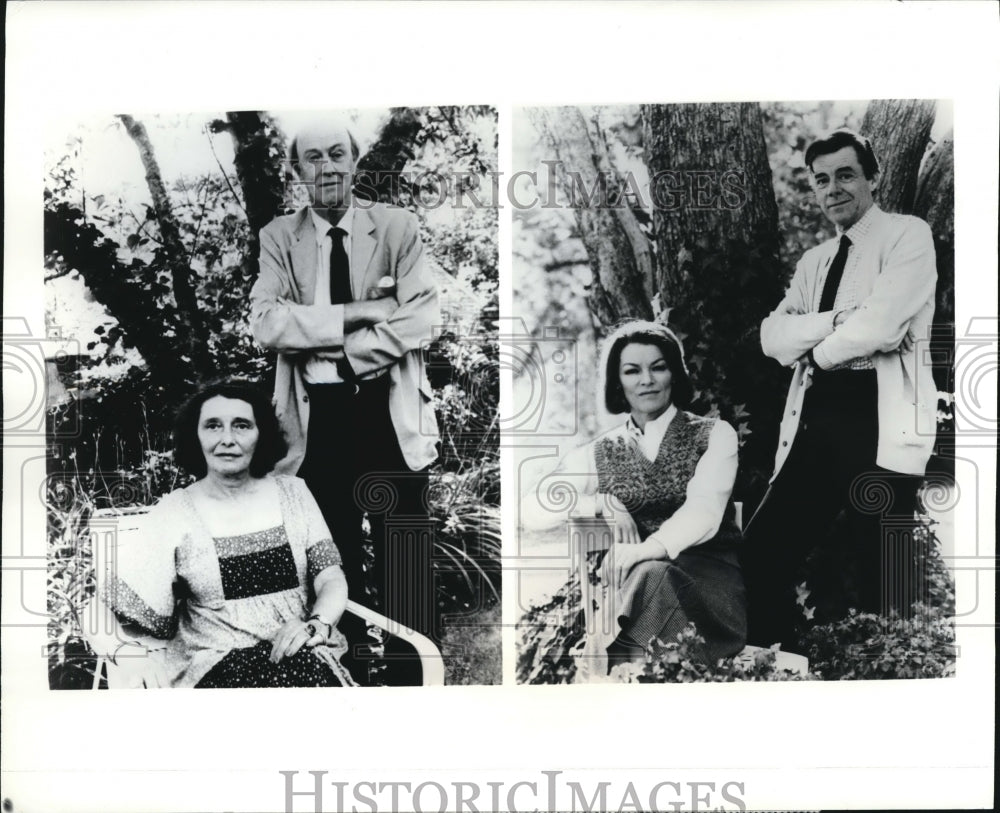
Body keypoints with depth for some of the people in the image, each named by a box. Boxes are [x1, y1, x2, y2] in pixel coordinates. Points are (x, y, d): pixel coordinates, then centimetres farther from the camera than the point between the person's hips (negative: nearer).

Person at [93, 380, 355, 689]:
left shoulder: (292, 492, 10)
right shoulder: (173, 513, 3)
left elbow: (332, 581, 6)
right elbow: (115, 611, -1)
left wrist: (315, 626, -15)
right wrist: (129, 655, -22)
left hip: (302, 654, 2)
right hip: (215, 665, -2)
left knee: (311, 672, -34)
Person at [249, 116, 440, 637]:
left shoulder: (397, 227, 3)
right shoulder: (278, 237, 5)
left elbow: (421, 316, -7)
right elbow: (265, 322, -8)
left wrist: (339, 352, -13)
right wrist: (352, 314, -15)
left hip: (391, 411, -1)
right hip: (318, 416, 1)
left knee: (405, 564, 5)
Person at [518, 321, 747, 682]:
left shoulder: (713, 435, 9)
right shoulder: (599, 453, 15)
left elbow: (704, 511, -10)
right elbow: (534, 512, 3)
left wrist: (644, 551, -29)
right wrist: (602, 503, -15)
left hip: (705, 582, -2)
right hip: (631, 578, 2)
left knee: (653, 576, -36)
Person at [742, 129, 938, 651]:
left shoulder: (907, 236, 1)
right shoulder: (814, 261, 21)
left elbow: (881, 325, -14)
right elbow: (772, 335, 6)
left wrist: (817, 351, 1)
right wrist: (840, 320, -9)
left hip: (879, 427, -6)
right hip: (814, 427, 7)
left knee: (884, 581, -2)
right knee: (763, 552, 5)